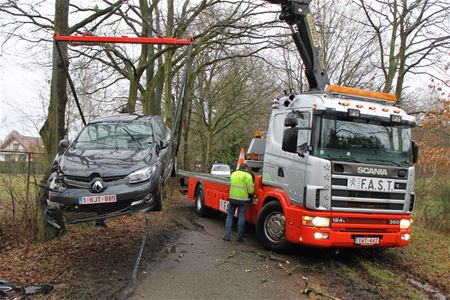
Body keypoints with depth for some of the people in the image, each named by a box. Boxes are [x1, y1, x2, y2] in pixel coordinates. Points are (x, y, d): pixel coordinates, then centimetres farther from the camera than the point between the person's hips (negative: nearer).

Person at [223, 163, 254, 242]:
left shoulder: (233, 174, 13)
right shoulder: (247, 176, -6)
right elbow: (250, 190, -8)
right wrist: (251, 195, 12)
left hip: (233, 198, 4)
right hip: (243, 199, -4)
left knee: (229, 216, 12)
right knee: (241, 217, 4)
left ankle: (227, 235, 8)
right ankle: (239, 237, 8)